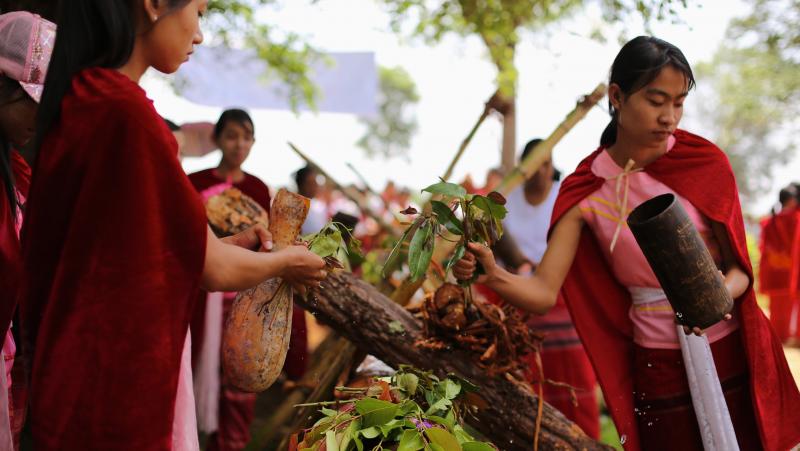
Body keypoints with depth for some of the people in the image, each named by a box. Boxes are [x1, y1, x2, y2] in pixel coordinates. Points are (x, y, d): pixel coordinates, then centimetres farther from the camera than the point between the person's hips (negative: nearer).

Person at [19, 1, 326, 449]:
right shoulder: (125, 110, -23)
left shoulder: (77, 99, 4)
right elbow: (212, 269, -16)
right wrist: (284, 261, 3)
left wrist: (227, 243, 14)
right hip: (120, 375, -9)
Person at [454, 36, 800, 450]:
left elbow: (739, 266, -5)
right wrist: (493, 276, -33)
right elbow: (544, 292, -13)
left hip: (734, 352, 1)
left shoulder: (704, 163, -7)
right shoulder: (585, 192, -8)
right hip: (659, 368, -1)